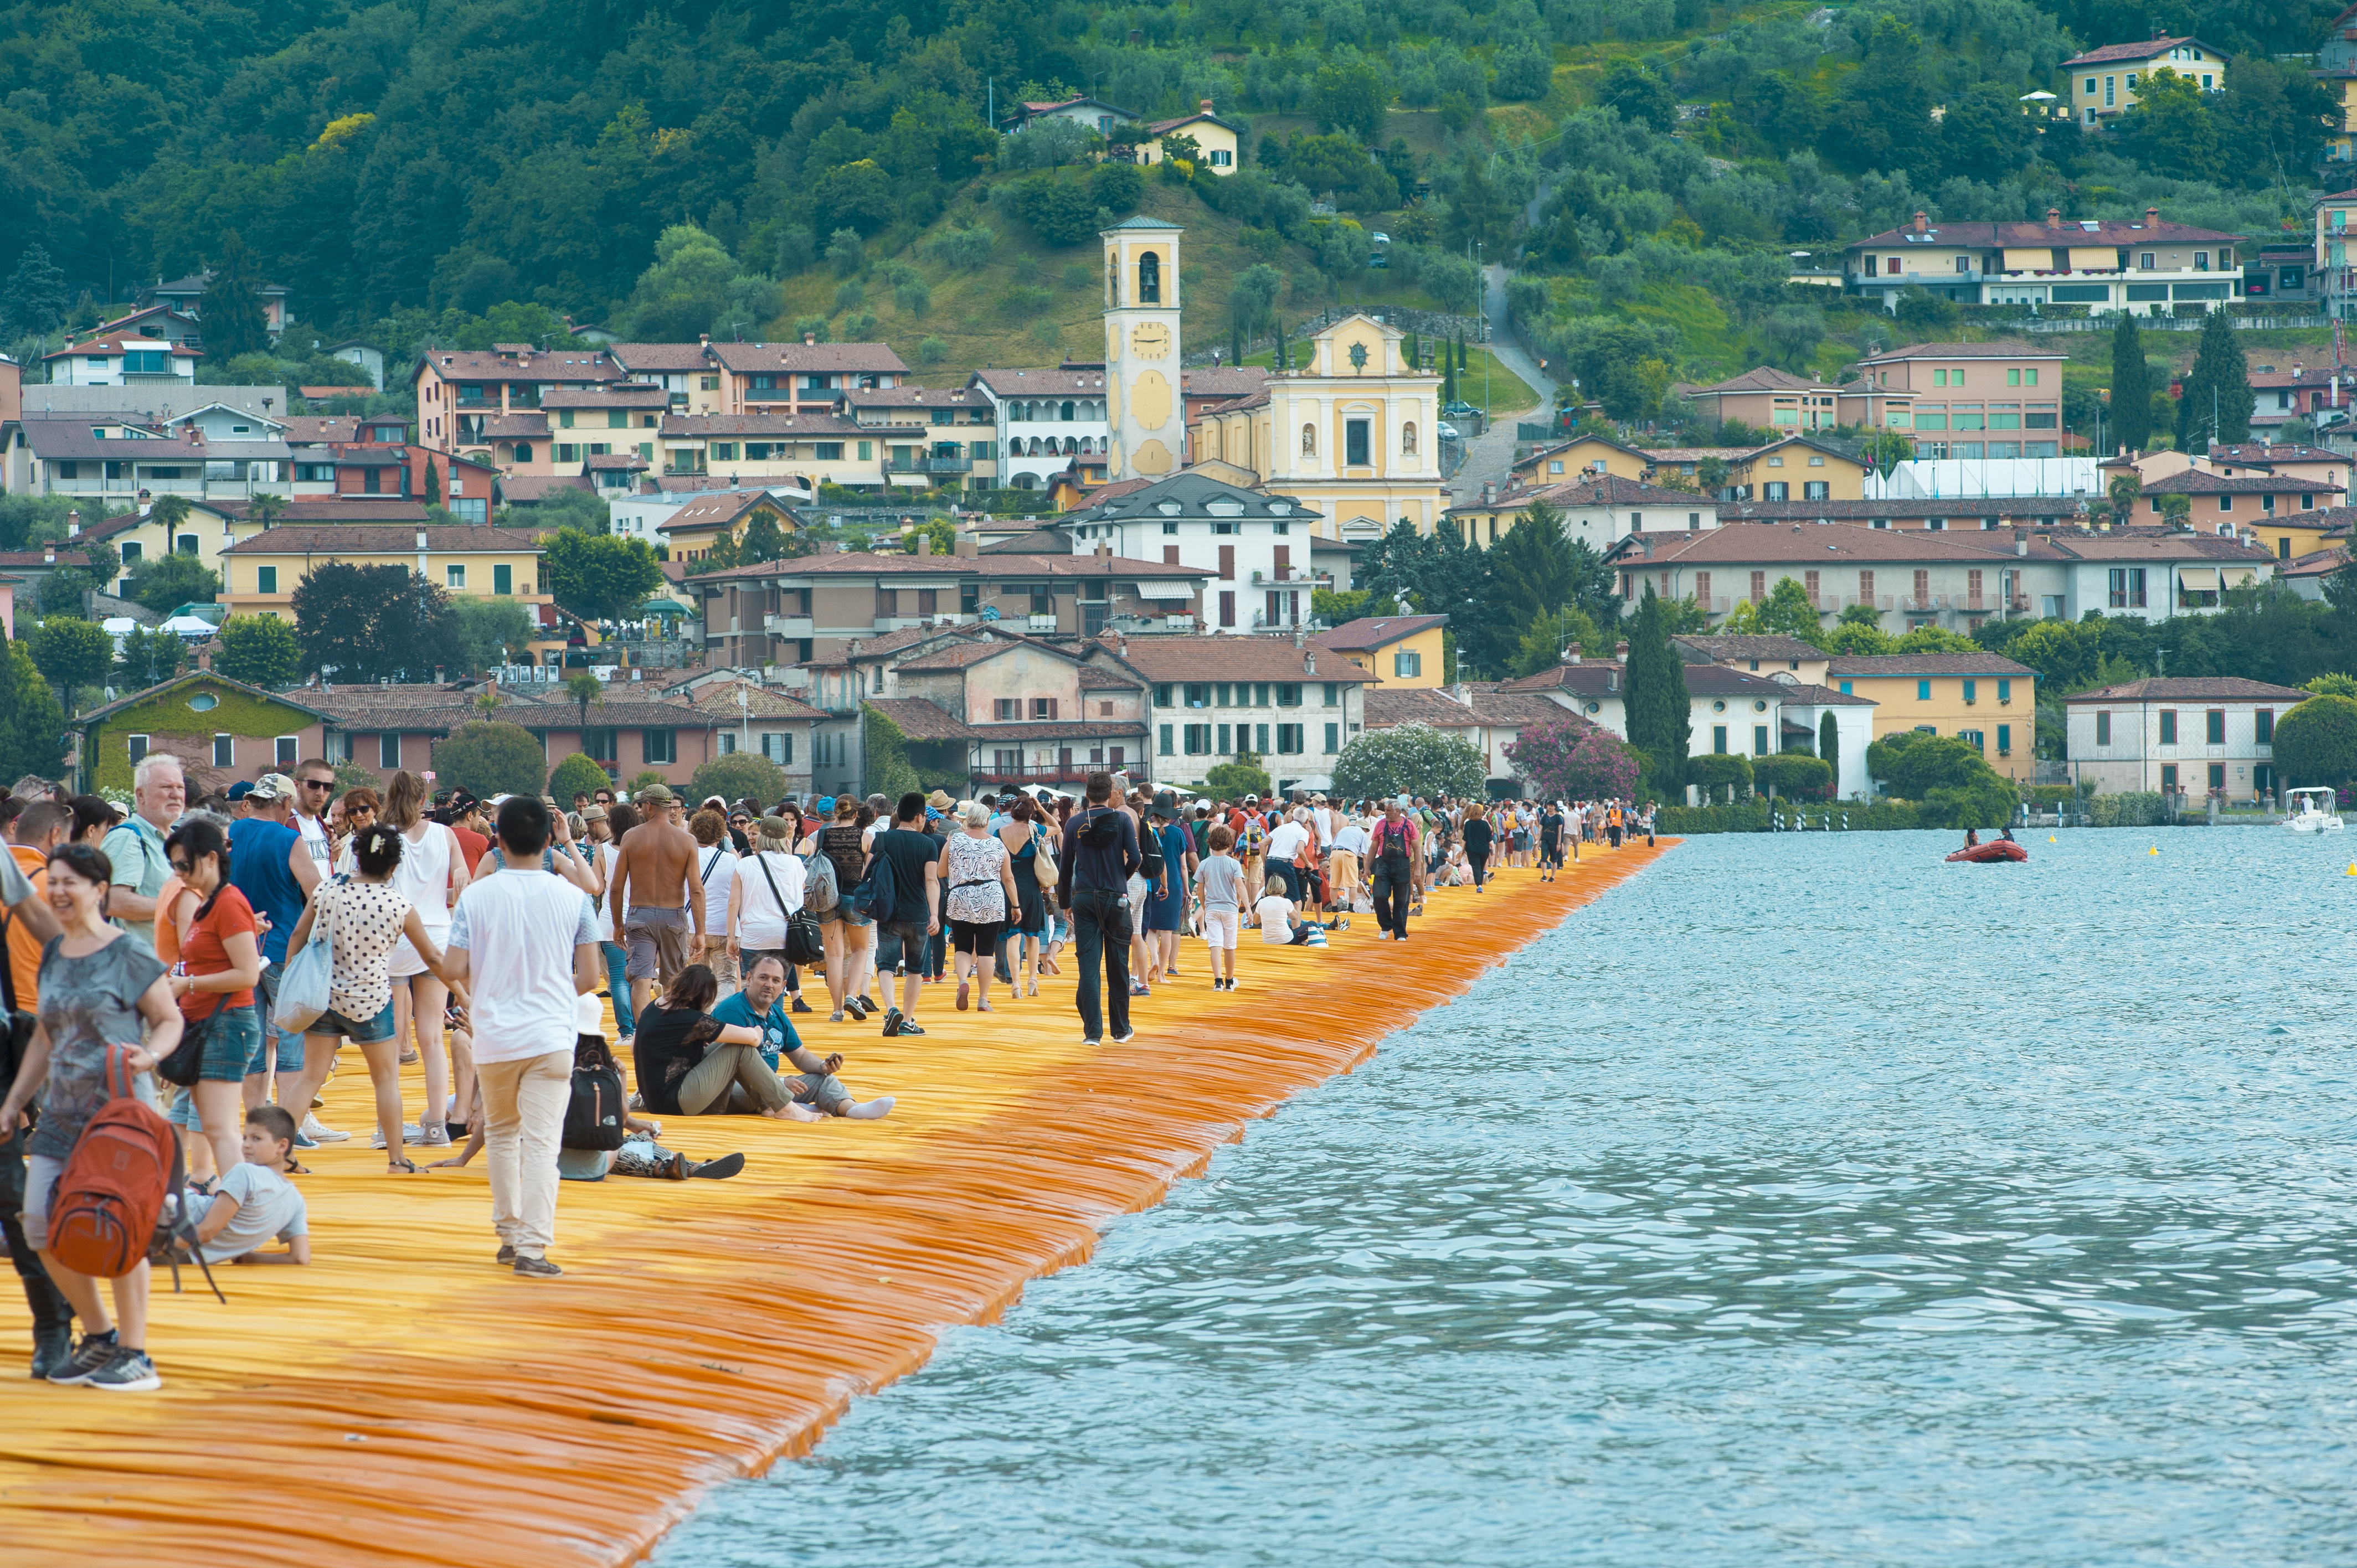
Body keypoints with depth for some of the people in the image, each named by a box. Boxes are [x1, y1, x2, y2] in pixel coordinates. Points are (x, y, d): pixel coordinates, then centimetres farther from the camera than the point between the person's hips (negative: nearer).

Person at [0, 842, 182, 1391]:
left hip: (120, 1107, -7)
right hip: (62, 1111, 7)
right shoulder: (53, 954, 14)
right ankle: (99, 1335, 18)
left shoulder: (129, 954, -7)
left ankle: (135, 1355, 4)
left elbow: (171, 1021, -3)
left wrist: (149, 1056, -23)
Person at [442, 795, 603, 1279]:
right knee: (541, 1143, -3)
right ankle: (532, 1248, -10)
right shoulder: (573, 898, -3)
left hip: (494, 1038, 1)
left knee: (501, 1132, 21)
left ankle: (510, 1233, 24)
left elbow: (456, 969, -6)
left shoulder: (476, 896, -4)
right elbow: (589, 977, -1)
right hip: (551, 1036, -1)